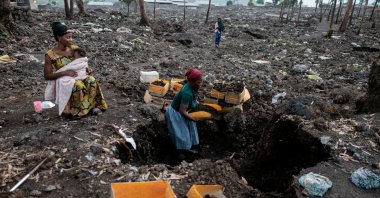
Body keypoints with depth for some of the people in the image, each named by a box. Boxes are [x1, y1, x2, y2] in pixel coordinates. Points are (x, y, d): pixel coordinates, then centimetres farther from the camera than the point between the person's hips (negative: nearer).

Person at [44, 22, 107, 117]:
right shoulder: (50, 55, -10)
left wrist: (85, 68, -11)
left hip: (76, 76, 4)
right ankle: (76, 110, -18)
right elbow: (47, 76, -10)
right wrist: (65, 72, -24)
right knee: (78, 85, -35)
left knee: (91, 80, -27)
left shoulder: (74, 49, 2)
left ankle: (92, 105, -15)